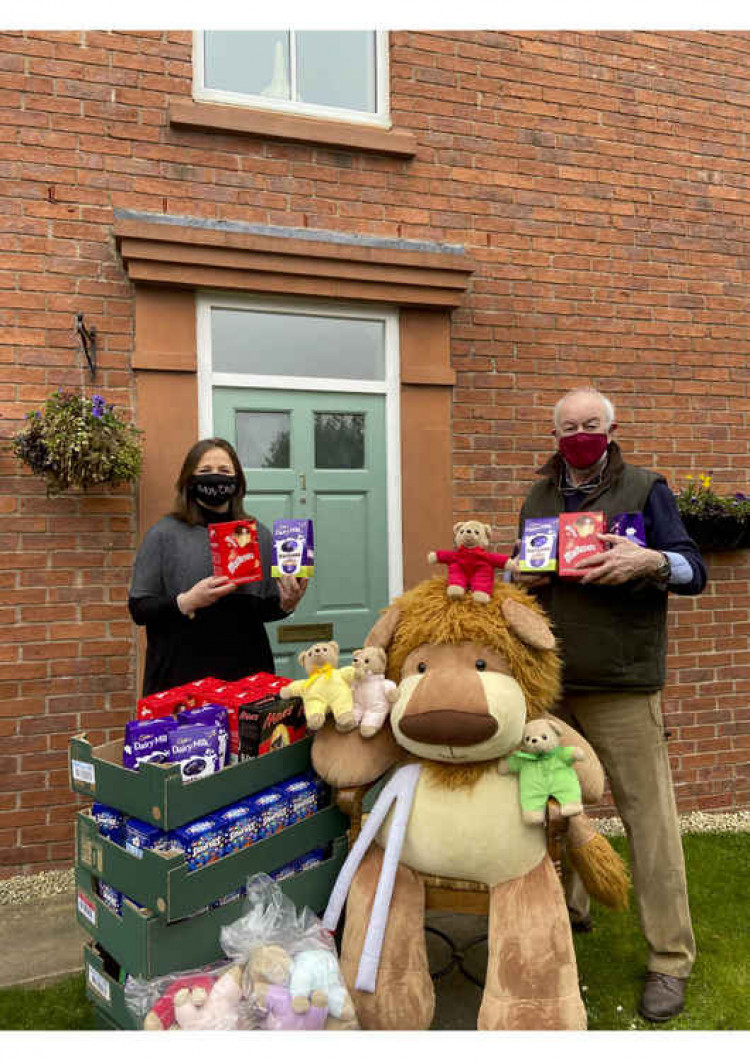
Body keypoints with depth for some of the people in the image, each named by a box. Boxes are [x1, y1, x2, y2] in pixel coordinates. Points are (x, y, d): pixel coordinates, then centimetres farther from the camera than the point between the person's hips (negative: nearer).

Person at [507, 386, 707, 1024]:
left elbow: (694, 571, -5)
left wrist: (649, 560, -25)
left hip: (623, 688, -4)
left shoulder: (645, 489, 0)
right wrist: (519, 577, -2)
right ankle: (569, 909, 39)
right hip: (549, 684, 5)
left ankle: (672, 959, 16)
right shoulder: (537, 500, 14)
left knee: (649, 819, 0)